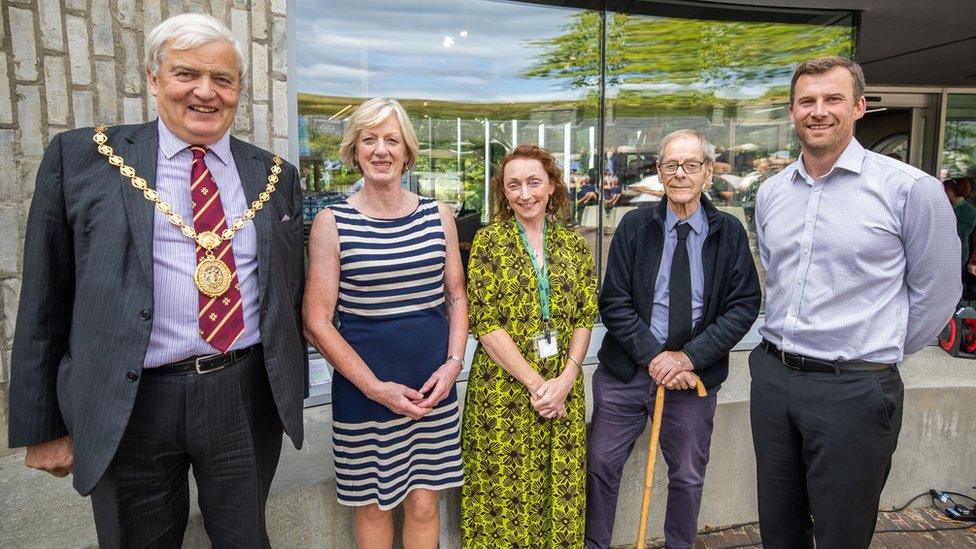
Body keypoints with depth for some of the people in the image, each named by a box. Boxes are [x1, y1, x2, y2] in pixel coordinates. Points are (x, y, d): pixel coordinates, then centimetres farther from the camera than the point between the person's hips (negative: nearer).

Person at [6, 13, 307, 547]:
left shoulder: (275, 175, 6)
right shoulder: (81, 156, 0)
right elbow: (44, 300, 1)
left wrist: (293, 391, 12)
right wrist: (42, 424, 2)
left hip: (248, 399, 2)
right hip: (129, 407, -1)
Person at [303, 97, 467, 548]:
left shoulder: (438, 216, 3)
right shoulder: (332, 222, -6)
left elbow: (457, 297, 11)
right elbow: (317, 322, -7)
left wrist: (454, 363, -4)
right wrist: (376, 388, -13)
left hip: (433, 383, 2)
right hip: (363, 386, -2)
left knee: (424, 504, 11)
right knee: (374, 506, 15)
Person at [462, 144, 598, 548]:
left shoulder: (574, 245, 6)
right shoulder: (489, 242, -4)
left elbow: (584, 317, 4)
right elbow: (486, 324, -9)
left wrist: (564, 381, -9)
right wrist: (535, 383, -13)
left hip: (564, 389, 3)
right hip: (503, 389, -3)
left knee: (562, 487, 12)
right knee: (504, 488, 7)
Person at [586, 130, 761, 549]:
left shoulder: (728, 232, -1)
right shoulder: (634, 226, -3)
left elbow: (744, 306, -5)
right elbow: (613, 302, -6)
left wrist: (690, 358, -14)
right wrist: (653, 356, -15)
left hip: (694, 373, 1)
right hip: (627, 369, 0)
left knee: (688, 476, 17)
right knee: (600, 465, 7)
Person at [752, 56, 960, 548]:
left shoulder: (910, 188, -9)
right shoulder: (770, 193, 7)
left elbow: (936, 291, -1)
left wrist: (881, 353, 6)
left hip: (853, 390, -5)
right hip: (771, 376, 5)